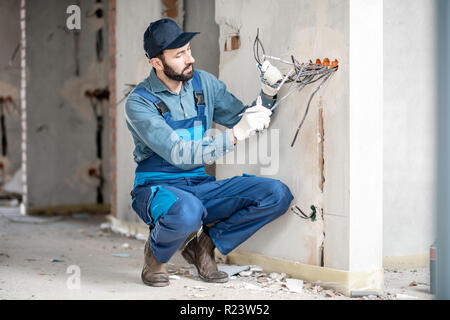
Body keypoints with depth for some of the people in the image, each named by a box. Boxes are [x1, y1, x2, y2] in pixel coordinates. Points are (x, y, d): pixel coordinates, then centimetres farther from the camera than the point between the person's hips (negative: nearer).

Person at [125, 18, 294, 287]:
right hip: (157, 188, -5)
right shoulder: (139, 103, -13)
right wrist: (236, 134, -32)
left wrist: (268, 93, -7)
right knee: (186, 212, -43)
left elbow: (244, 120, 12)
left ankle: (203, 245, 0)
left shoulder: (204, 83, 4)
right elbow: (179, 154, -25)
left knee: (278, 194, -15)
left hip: (201, 187, 6)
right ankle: (157, 254, -6)